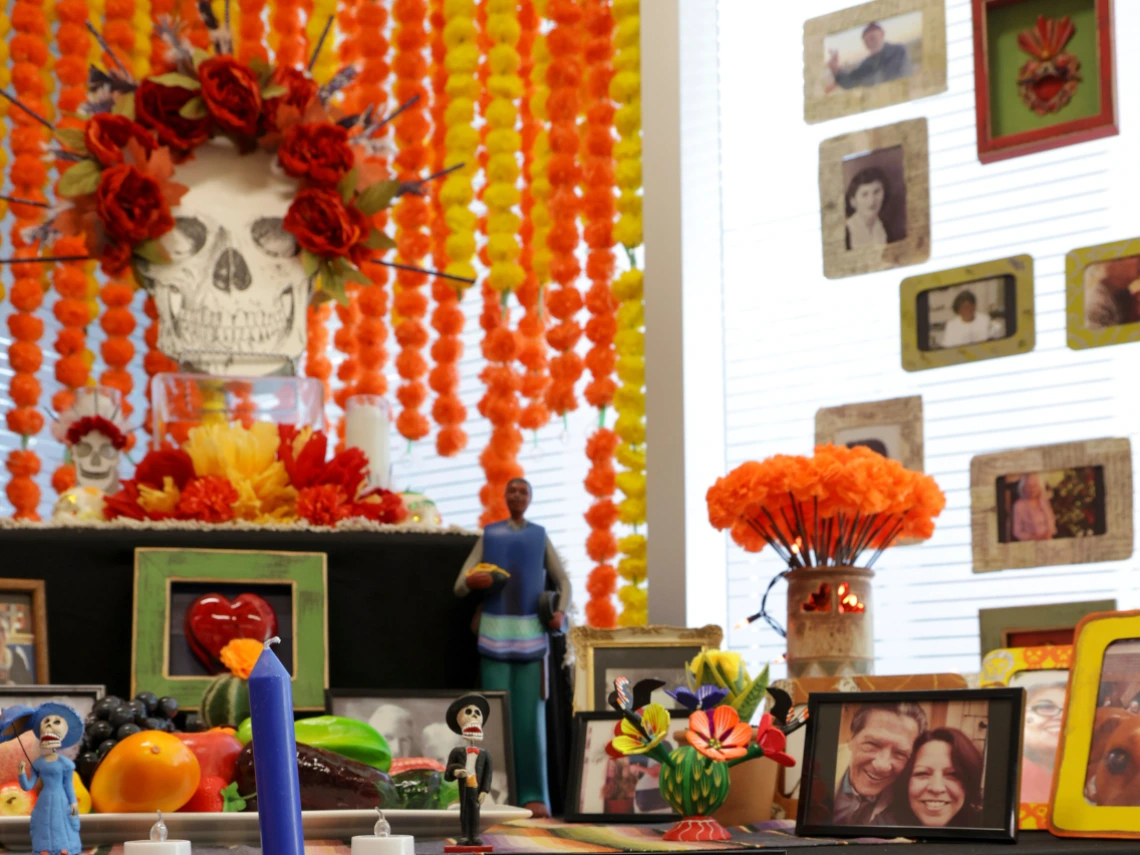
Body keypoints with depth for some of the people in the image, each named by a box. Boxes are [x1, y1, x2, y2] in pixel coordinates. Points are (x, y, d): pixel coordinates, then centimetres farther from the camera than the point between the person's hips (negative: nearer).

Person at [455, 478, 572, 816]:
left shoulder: (540, 537, 12)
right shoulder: (488, 536, 10)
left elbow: (563, 583, 13)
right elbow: (459, 588, 5)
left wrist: (560, 612, -9)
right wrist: (471, 581, -21)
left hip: (530, 634, 0)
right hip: (495, 633, 0)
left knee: (530, 715, -4)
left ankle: (534, 796, -2)